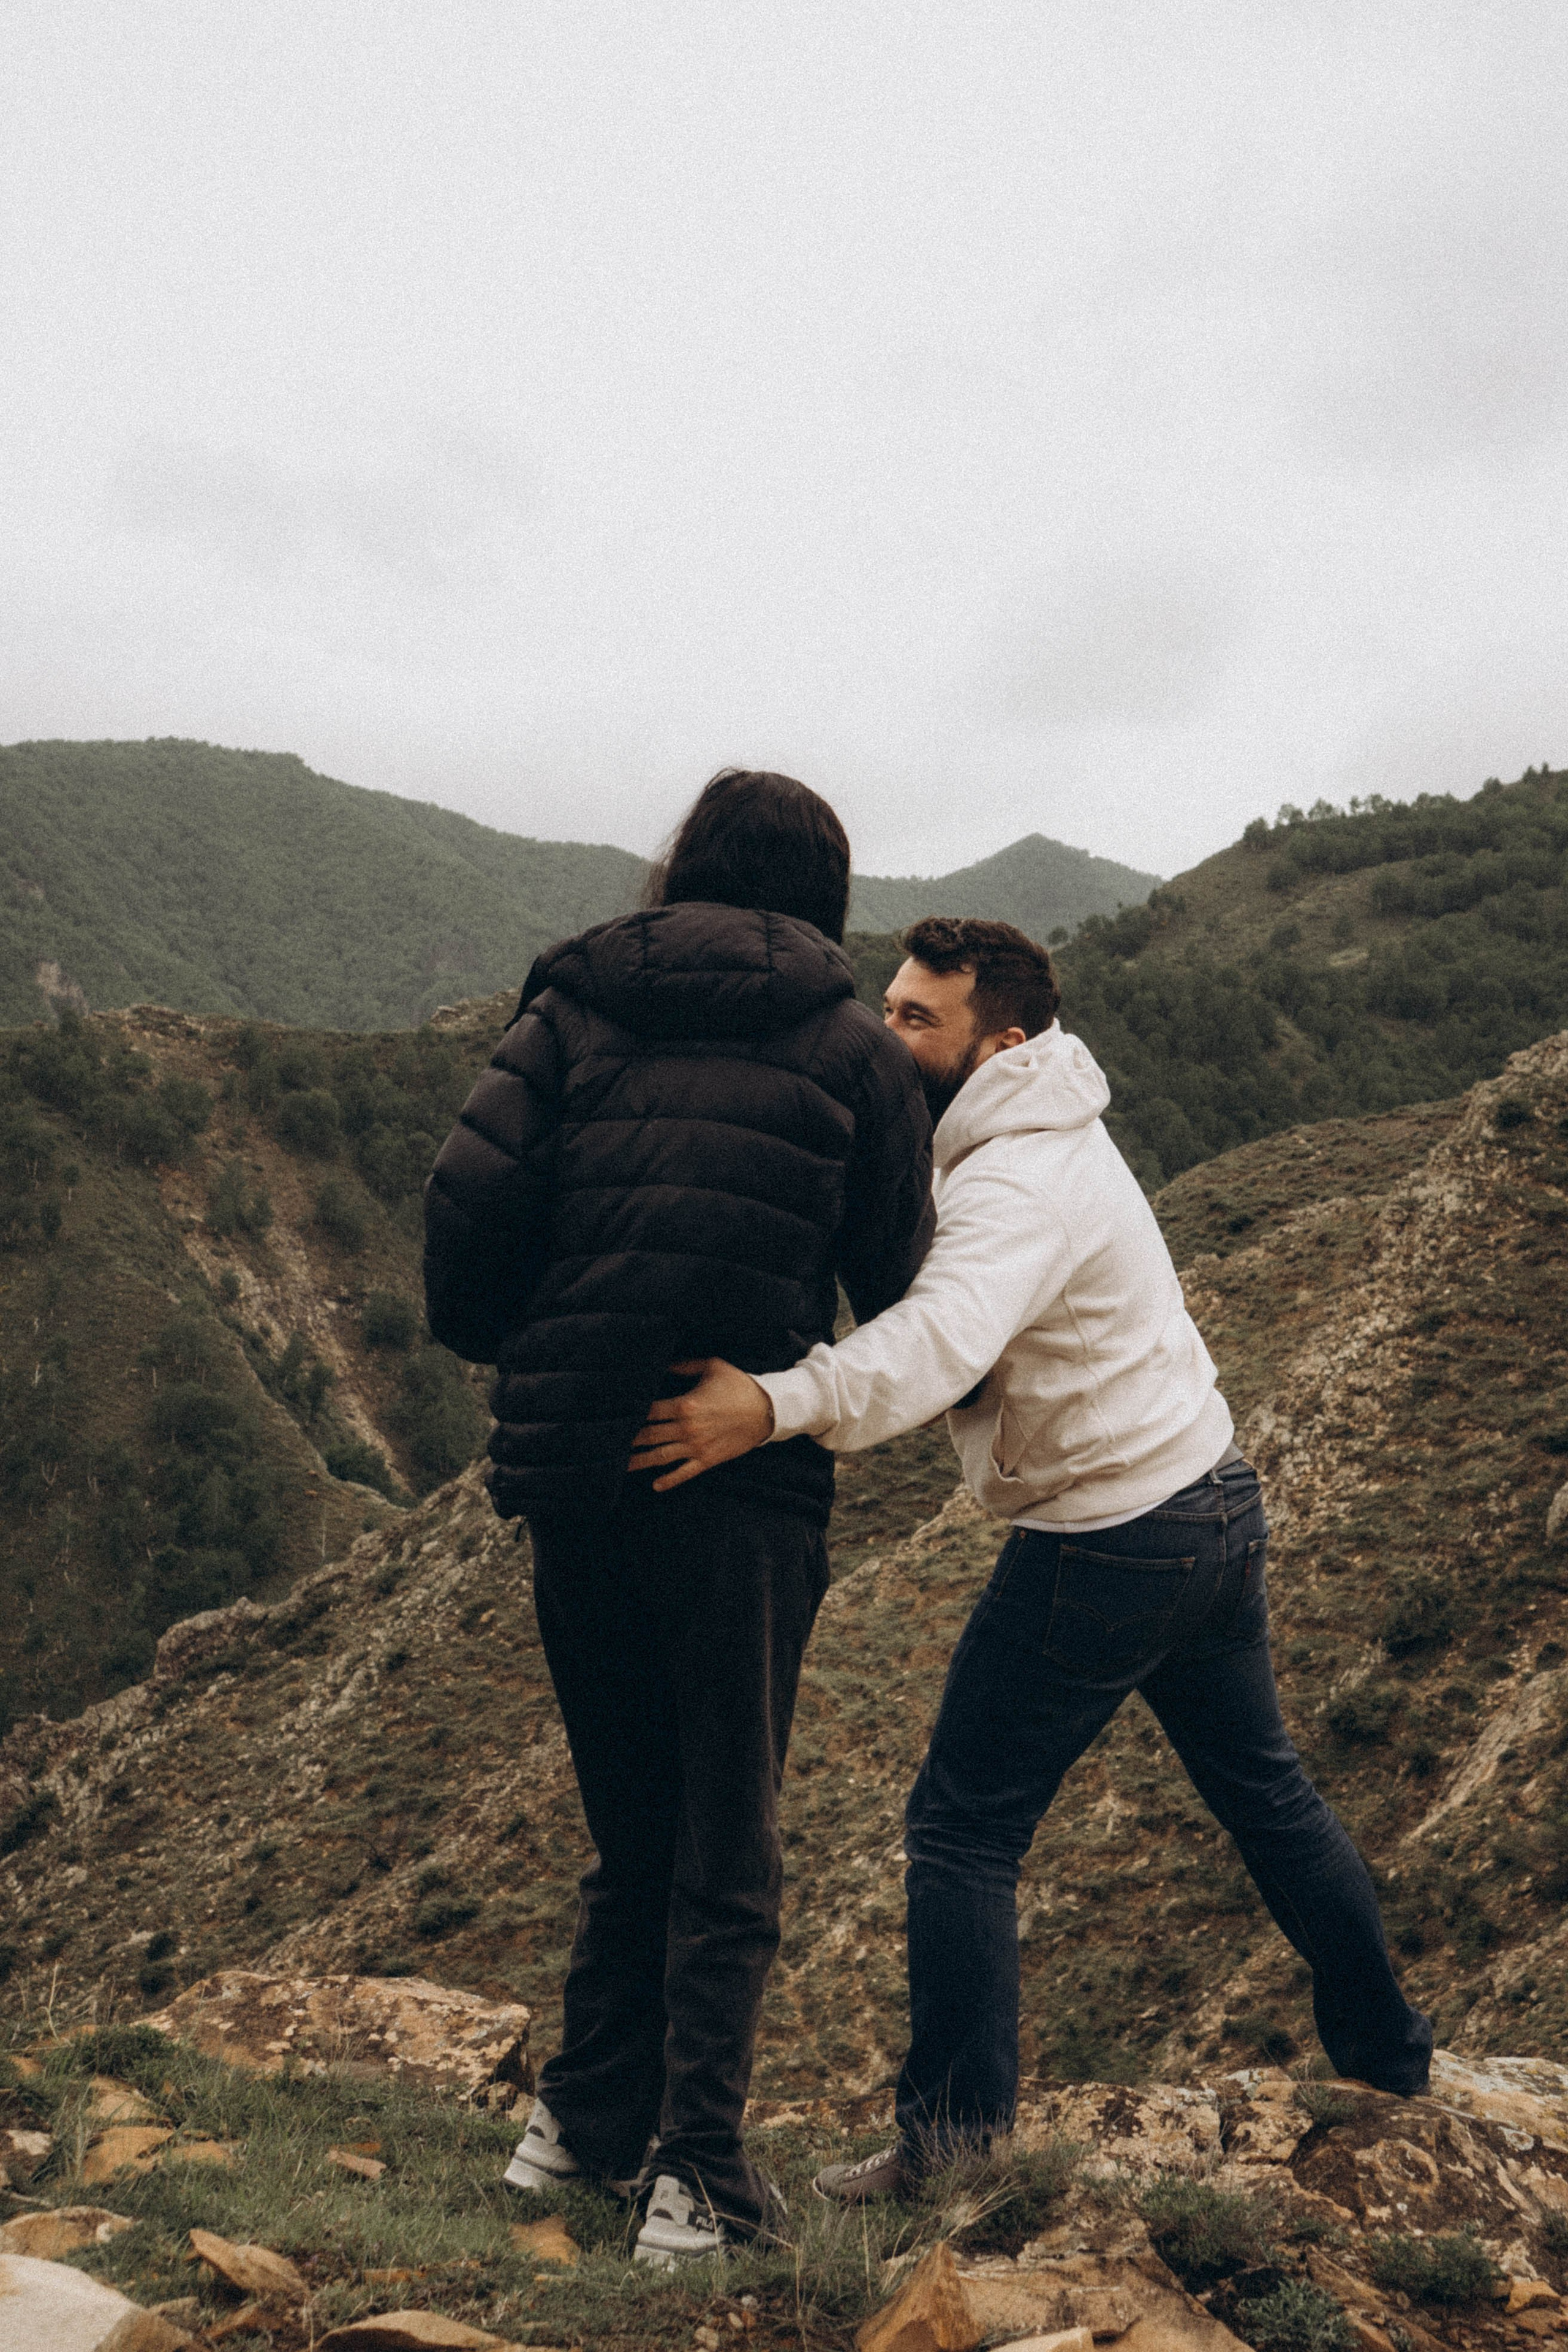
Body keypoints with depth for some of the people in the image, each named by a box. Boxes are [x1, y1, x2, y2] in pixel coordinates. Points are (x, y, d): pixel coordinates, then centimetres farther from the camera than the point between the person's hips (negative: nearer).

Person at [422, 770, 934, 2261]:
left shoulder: (574, 1011, 4)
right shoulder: (850, 1050, 2)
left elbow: (470, 1201, -6)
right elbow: (900, 1287, 2)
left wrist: (497, 1351, 14)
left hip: (569, 1467, 3)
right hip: (745, 1481, -3)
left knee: (629, 1815, 21)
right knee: (726, 1840, 10)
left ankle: (586, 2115, 29)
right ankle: (694, 2170, 6)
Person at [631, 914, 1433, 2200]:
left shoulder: (1020, 1181, -23)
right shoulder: (1045, 1131, 9)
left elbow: (944, 1338, -42)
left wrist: (775, 1406, -54)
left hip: (1105, 1542, -10)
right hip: (1217, 1499, 10)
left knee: (966, 1826, -2)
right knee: (1266, 1790, 23)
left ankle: (957, 2131, 3)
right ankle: (1387, 2049, 36)